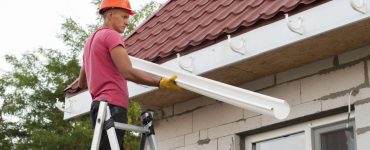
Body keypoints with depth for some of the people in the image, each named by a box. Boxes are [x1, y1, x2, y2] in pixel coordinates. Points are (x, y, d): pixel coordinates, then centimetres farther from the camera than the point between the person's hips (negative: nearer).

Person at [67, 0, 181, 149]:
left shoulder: (91, 40, 25)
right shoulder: (111, 35, -5)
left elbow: (81, 83, 32)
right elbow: (128, 72, -18)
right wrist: (161, 82, -21)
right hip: (112, 106, -10)